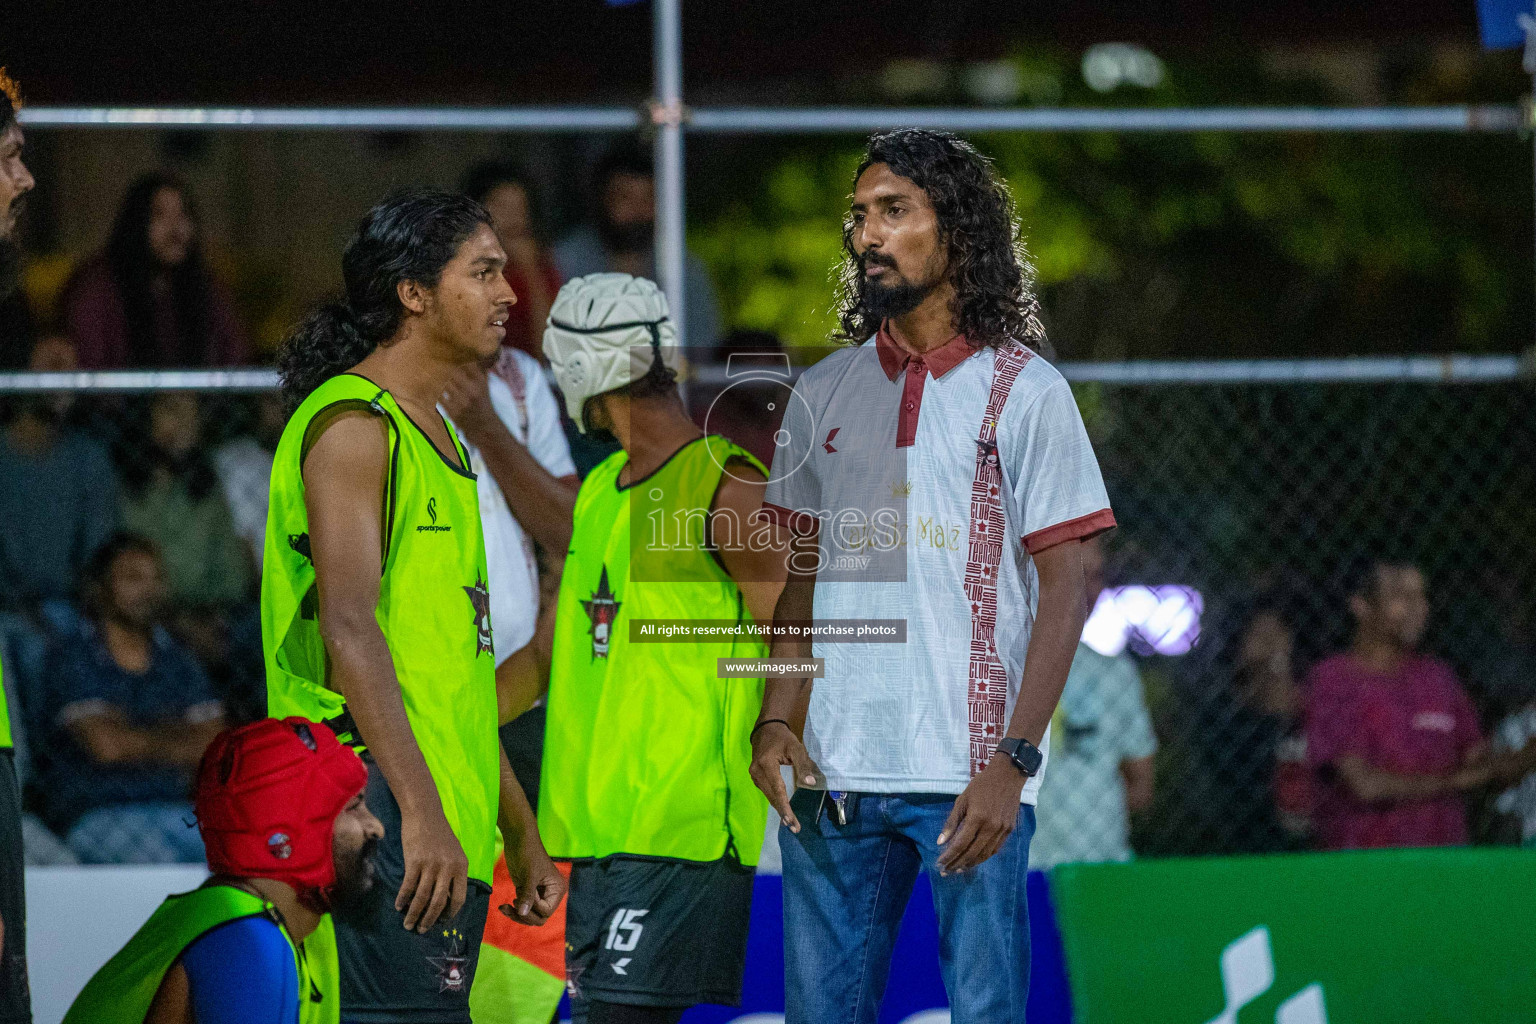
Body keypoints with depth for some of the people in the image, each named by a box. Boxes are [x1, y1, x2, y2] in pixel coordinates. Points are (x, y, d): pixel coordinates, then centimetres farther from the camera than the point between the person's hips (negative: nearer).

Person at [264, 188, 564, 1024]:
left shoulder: (440, 441, 23)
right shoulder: (354, 422, -8)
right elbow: (348, 627, -19)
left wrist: (521, 832, 26)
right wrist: (420, 812, -26)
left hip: (448, 827, 10)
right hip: (376, 797, -10)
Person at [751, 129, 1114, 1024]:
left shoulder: (1024, 391, 0)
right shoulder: (825, 394, 14)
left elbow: (1063, 589, -4)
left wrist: (1013, 761, -14)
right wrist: (776, 719, 2)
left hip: (968, 779, -5)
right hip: (832, 772, 5)